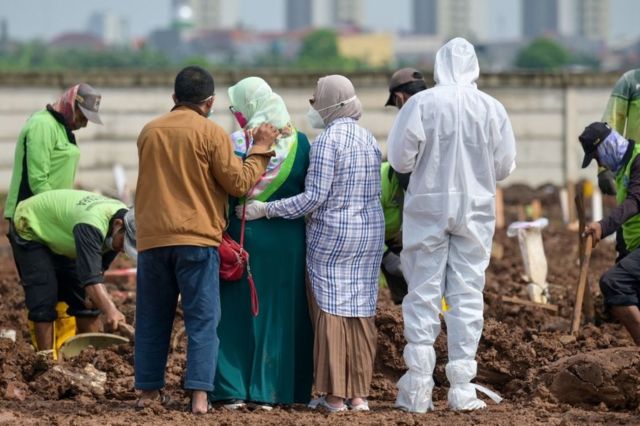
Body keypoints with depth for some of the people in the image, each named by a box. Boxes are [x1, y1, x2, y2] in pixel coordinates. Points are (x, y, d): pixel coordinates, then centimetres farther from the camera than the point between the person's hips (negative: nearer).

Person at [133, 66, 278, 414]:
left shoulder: (149, 132, 9)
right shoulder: (211, 133, -5)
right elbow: (238, 183, -4)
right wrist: (260, 150, 8)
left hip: (152, 238, 4)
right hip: (197, 240, -4)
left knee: (152, 318, 12)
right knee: (202, 320, -1)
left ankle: (149, 391, 12)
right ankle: (199, 395, -9)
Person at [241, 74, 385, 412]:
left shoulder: (327, 141, -14)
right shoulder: (368, 138, 10)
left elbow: (314, 197, -18)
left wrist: (266, 209, -15)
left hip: (332, 236, -7)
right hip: (370, 234, 7)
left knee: (331, 311, -1)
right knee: (361, 312, 8)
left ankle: (334, 395, 0)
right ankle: (359, 394, 9)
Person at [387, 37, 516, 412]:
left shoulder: (421, 104, -10)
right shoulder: (492, 109, -5)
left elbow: (400, 159, -9)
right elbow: (505, 166, 1)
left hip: (428, 208, -1)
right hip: (475, 209, 1)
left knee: (423, 296, 5)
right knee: (468, 295, 7)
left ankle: (418, 391, 4)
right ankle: (462, 388, 6)